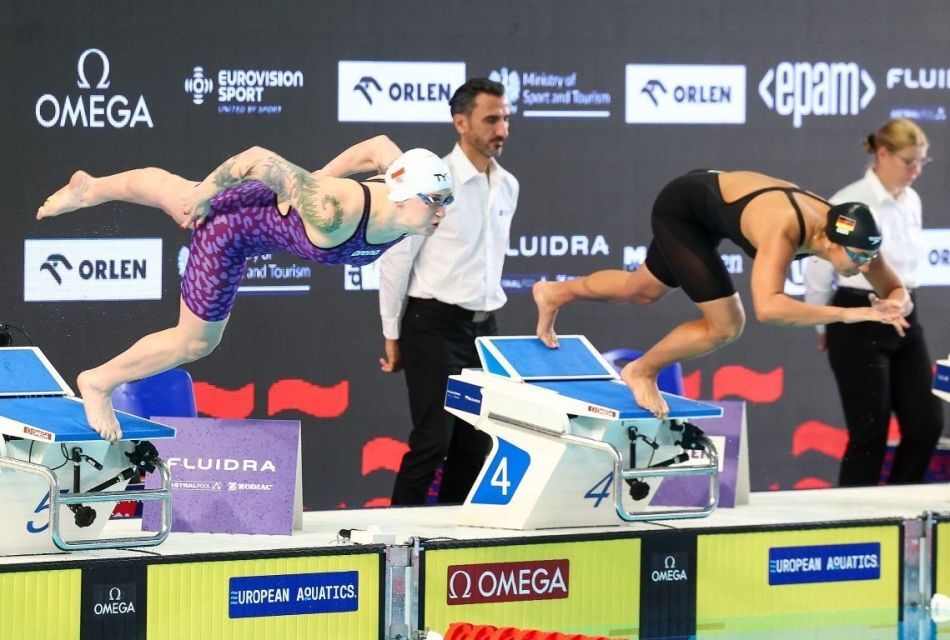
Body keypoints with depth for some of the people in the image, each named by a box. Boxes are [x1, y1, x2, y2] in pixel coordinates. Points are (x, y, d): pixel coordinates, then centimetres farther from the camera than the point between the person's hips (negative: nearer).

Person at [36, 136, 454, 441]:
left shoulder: (410, 194, -23)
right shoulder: (334, 215, -45)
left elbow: (380, 147, -2)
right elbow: (261, 158, -43)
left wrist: (323, 176, 10)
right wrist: (206, 190, -27)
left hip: (270, 205, 7)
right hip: (234, 225, -7)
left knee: (170, 191, 33)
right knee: (195, 342, 11)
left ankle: (89, 189, 61)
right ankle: (99, 383, 34)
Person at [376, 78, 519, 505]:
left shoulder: (508, 186, 10)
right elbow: (395, 259, -9)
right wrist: (392, 335, -7)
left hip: (483, 327, 7)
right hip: (434, 326, -7)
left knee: (475, 444, 7)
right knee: (432, 440, -10)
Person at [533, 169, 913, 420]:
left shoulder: (849, 231, -22)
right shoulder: (782, 232, -43)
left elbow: (896, 290, -11)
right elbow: (767, 307, -57)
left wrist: (894, 305, -36)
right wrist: (846, 314, -57)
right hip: (680, 207, -8)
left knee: (641, 291, 27)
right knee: (726, 325, -13)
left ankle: (554, 294, 54)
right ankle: (642, 372, 12)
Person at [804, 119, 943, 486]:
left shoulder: (911, 202, 8)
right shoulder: (849, 204, -14)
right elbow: (817, 272, -7)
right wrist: (824, 328, 5)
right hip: (860, 323, -7)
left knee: (926, 425, 2)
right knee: (869, 434, -5)